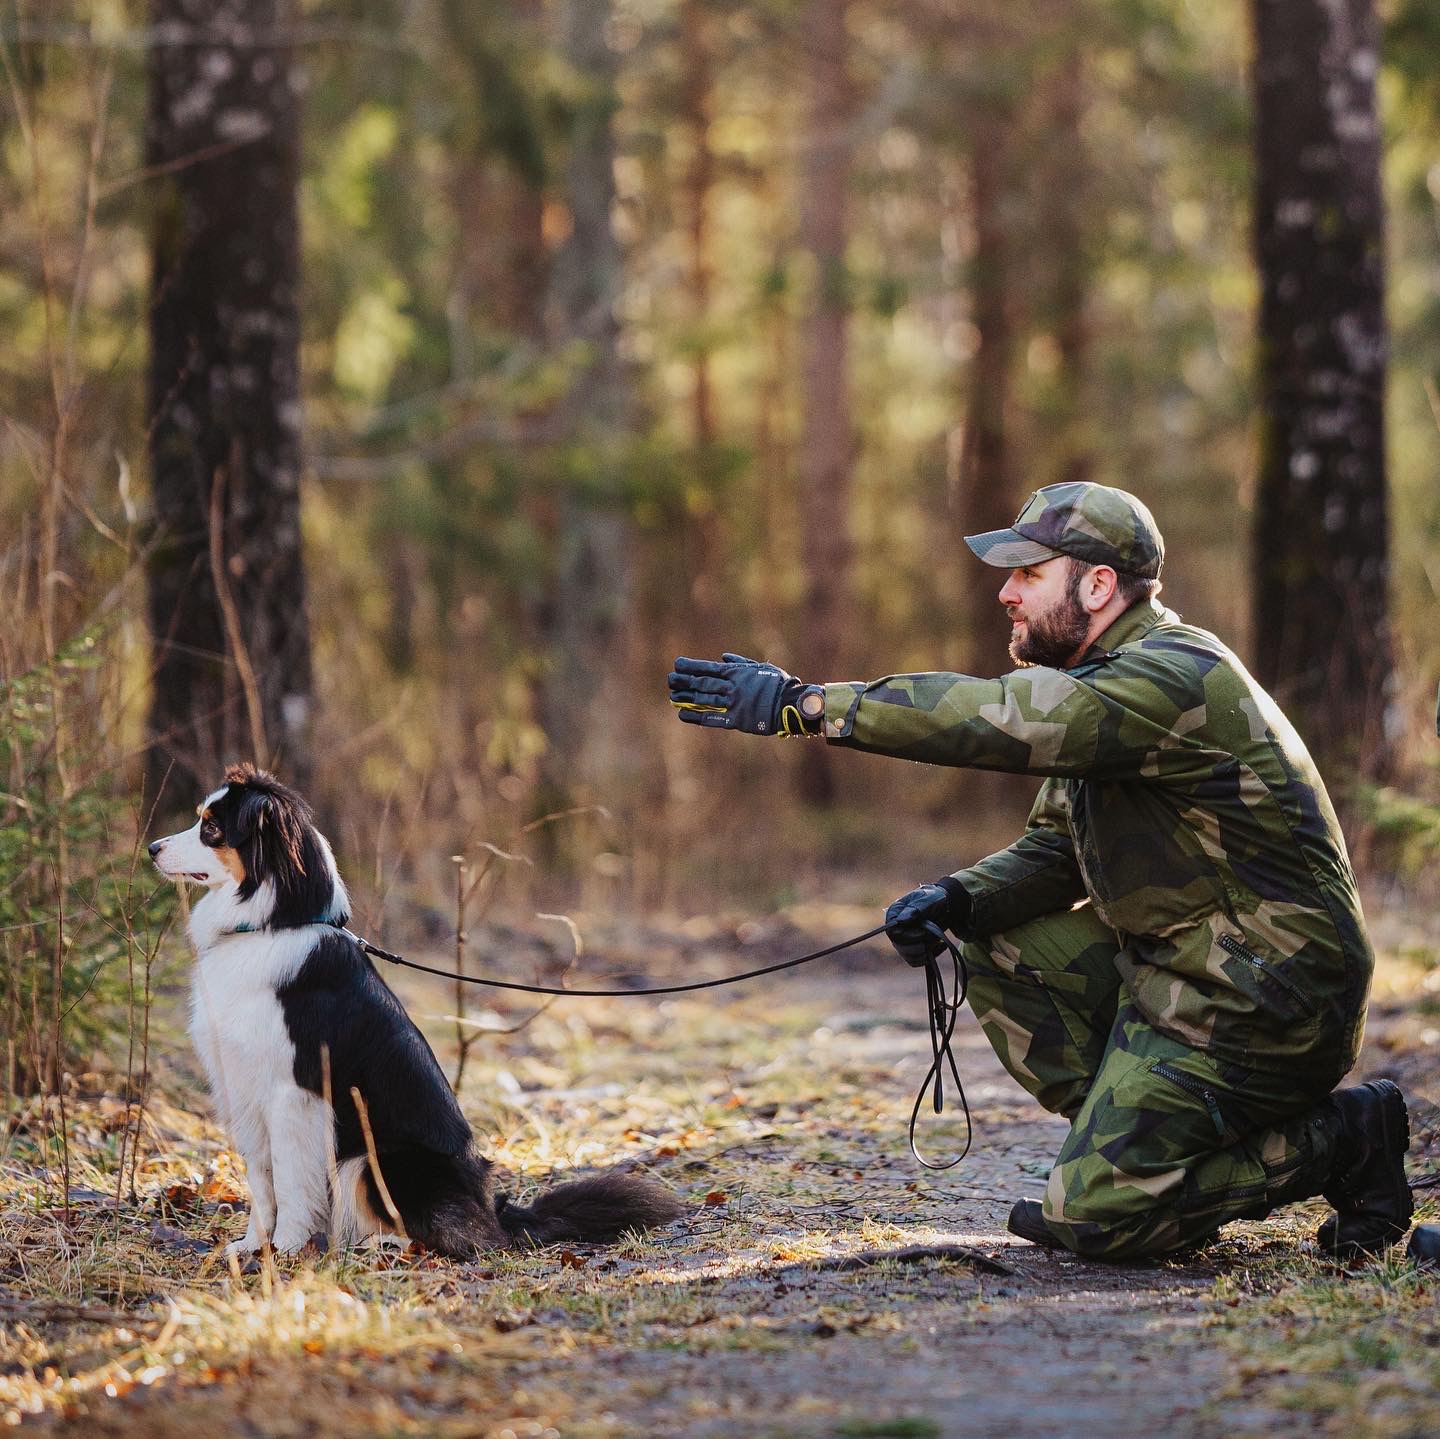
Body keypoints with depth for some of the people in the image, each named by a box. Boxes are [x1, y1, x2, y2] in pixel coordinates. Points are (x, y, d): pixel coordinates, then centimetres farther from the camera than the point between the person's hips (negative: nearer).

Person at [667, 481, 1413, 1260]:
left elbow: (1000, 718, -33)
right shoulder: (1110, 682, 12)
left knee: (1092, 1216, -11)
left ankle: (1340, 1141, 1)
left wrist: (803, 704, -33)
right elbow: (1053, 851, 13)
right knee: (999, 948, 6)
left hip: (1259, 1010, -10)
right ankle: (1127, 1138, 8)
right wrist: (953, 898, -8)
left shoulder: (1173, 679, -21)